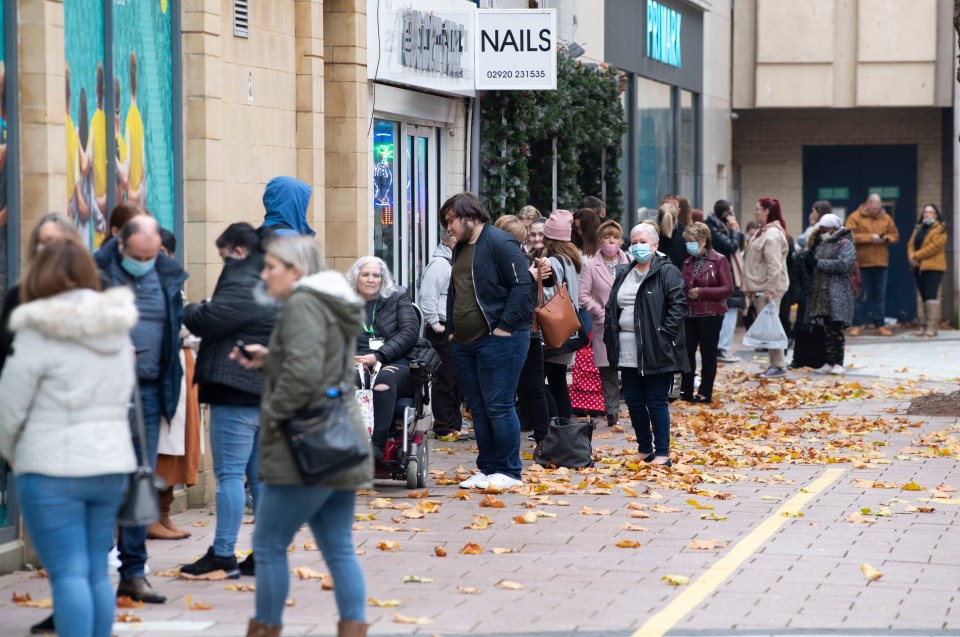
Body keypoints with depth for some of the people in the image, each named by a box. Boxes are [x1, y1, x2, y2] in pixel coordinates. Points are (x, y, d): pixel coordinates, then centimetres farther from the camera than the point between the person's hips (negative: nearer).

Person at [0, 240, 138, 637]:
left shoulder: (41, 334, -10)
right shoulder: (118, 332, 9)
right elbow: (121, 400, 11)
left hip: (53, 470, -6)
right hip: (112, 465, 6)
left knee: (68, 575, -5)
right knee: (97, 573, 12)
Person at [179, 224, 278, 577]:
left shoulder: (243, 284, -13)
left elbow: (207, 320, -17)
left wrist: (191, 310, 3)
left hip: (237, 392, -9)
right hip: (270, 392, 10)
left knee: (229, 473, -7)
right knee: (261, 475, 12)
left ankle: (223, 555, -7)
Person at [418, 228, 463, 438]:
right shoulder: (439, 263, -14)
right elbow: (428, 298, -20)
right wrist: (436, 325, -18)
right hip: (444, 331, -9)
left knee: (458, 381, 14)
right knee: (445, 380, -5)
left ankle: (455, 424, 22)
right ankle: (443, 427, 0)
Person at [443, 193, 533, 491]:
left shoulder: (500, 243, -11)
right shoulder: (461, 249, 18)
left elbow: (522, 285, -16)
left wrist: (505, 326, -18)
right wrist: (452, 329, 16)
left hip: (498, 340, -9)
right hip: (464, 343, 9)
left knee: (498, 407, -7)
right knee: (478, 408, 11)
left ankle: (509, 471, 0)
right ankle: (487, 468, 17)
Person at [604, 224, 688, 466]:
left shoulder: (667, 272, -5)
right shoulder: (623, 274, 16)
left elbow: (678, 305, -12)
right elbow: (611, 308, 21)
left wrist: (664, 334, -17)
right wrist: (611, 336, 10)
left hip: (656, 352, -7)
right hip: (628, 353, 7)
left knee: (656, 402, -3)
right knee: (633, 401, 10)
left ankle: (662, 454, 3)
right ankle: (644, 450, 23)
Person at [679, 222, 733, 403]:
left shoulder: (719, 260, -6)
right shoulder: (688, 263, 11)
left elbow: (728, 288, -11)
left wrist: (701, 292, -16)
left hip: (710, 315, -5)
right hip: (690, 313, 5)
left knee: (708, 354, 2)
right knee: (687, 352, 2)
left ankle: (705, 393, 10)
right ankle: (686, 390, 11)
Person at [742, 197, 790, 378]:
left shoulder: (772, 235, -16)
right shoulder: (761, 232, 16)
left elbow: (774, 265, -22)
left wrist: (770, 290, -25)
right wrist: (750, 288, 18)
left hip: (769, 288, -10)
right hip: (760, 287, 10)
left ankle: (779, 366, -4)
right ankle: (774, 364, 18)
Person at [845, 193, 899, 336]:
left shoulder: (886, 218, 10)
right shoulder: (855, 217, -3)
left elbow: (895, 235, 14)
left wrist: (887, 238, -8)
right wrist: (869, 238, -18)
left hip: (881, 264, 4)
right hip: (861, 263, -4)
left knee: (880, 295, 7)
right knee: (859, 295, 1)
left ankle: (880, 325, 12)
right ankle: (856, 325, 7)